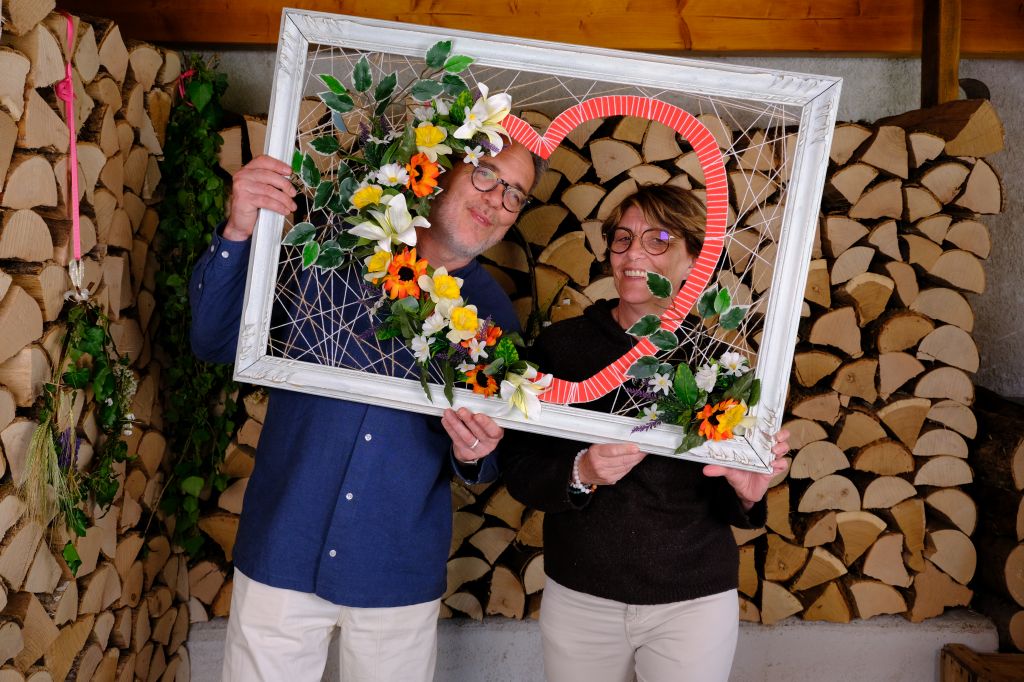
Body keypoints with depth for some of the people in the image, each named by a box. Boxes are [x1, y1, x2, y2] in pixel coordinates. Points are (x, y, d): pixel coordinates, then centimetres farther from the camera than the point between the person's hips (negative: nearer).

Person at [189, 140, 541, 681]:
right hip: (281, 557, -1)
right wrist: (237, 235, -21)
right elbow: (215, 342, -6)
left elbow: (488, 463, 8)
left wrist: (474, 454, -16)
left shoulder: (494, 314, 1)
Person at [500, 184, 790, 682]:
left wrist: (746, 493, -20)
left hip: (694, 603, -1)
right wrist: (581, 473, -25)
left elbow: (728, 508, 1)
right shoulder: (560, 345, -6)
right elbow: (519, 469, -6)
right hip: (577, 598, 1)